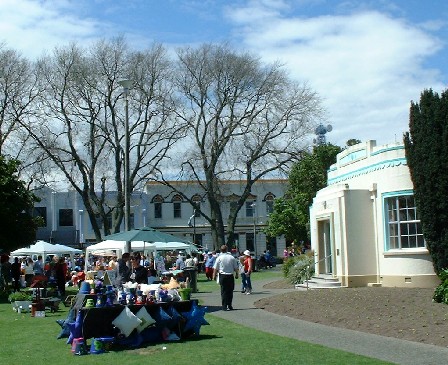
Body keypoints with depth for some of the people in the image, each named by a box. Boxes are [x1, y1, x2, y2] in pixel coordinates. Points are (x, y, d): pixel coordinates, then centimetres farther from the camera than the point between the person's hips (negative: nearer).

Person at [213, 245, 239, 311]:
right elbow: (236, 268, 6)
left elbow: (215, 268, -3)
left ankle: (225, 306, 1)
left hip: (222, 276, -1)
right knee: (230, 291, 9)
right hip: (230, 276, 1)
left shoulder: (219, 258, -3)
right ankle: (229, 305, 11)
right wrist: (236, 274, 20)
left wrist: (214, 276, 8)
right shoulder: (232, 258, 0)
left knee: (224, 291, 3)